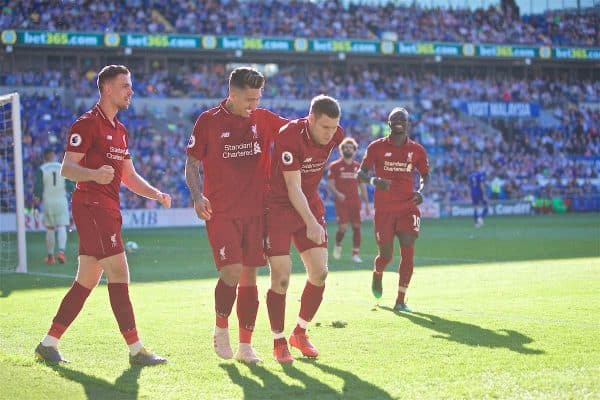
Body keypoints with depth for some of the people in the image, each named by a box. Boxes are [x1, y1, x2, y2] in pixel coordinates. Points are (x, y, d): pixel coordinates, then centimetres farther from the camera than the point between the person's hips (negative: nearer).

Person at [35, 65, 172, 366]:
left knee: (87, 281, 9)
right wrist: (94, 174, -33)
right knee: (118, 274, -12)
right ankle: (135, 349, -11)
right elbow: (66, 167, -14)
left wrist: (157, 194, 11)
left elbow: (129, 176, 26)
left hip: (107, 210, 10)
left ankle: (49, 343, 15)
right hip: (91, 204, -10)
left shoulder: (119, 130, 21)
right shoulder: (87, 124, -7)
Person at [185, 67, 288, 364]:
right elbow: (191, 164, 2)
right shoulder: (208, 121, -3)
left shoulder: (262, 119, 7)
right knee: (232, 272, -15)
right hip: (220, 213, -3)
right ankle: (221, 328, 10)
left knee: (249, 277, 4)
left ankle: (245, 346, 13)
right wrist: (198, 196, -13)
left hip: (254, 211, 4)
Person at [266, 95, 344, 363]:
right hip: (278, 208, -6)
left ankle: (300, 333, 19)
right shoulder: (288, 137, -25)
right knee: (281, 278, -10)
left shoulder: (335, 136, -6)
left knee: (319, 273, -1)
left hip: (311, 206, 6)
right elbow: (293, 189, -25)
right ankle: (278, 342, 6)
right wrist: (311, 222, -32)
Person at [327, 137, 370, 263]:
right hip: (341, 202, -3)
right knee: (343, 228, -12)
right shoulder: (335, 166, 1)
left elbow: (362, 186, 14)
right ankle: (338, 245, 18)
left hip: (355, 203, 3)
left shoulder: (358, 167, 11)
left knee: (356, 227, -2)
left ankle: (356, 254, 5)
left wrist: (366, 204, 9)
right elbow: (330, 183, -2)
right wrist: (337, 193, -22)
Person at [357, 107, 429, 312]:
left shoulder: (417, 150, 5)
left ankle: (400, 300, -8)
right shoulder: (377, 147, -2)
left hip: (408, 208, 1)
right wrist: (373, 180, -25)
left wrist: (420, 190, -5)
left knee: (408, 251, -13)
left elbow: (425, 174, 16)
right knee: (386, 255, 3)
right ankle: (377, 275, 40)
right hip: (384, 209, -1)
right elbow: (361, 173, -2)